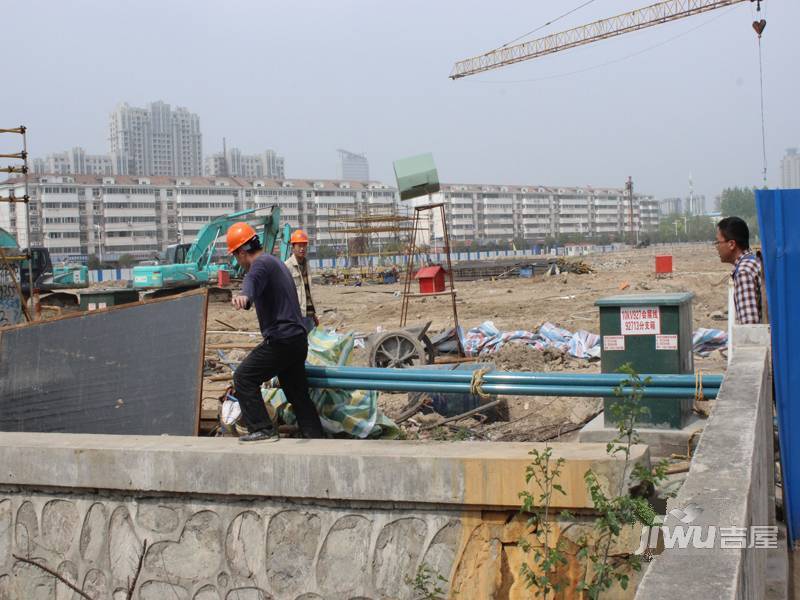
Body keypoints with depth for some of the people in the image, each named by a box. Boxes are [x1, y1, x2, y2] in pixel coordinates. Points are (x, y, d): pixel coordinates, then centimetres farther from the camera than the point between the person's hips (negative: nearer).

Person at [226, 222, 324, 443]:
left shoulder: (262, 264, -10)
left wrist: (244, 296, -58)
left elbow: (253, 281, -37)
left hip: (280, 340, -10)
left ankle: (263, 429, -6)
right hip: (299, 339, 10)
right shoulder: (276, 263, 23)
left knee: (244, 378, -4)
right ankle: (315, 438, 15)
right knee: (298, 393, 14)